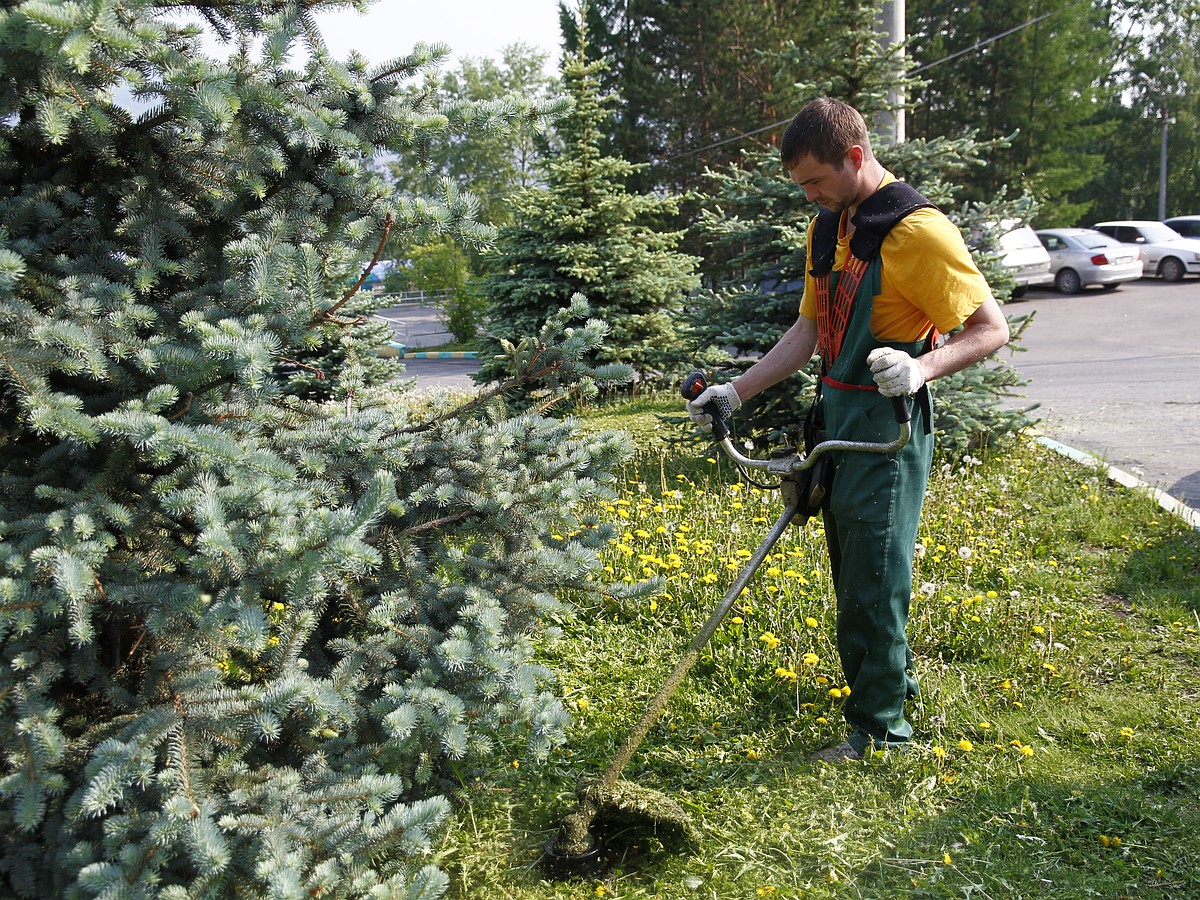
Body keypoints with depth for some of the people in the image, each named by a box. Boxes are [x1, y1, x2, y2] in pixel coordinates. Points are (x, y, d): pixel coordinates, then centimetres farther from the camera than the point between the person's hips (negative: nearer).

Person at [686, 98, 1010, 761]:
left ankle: (880, 725, 13)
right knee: (849, 568, 17)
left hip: (888, 423, -8)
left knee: (874, 575, -1)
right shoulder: (827, 228, 11)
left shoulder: (917, 229, -16)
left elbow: (992, 328, -15)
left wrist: (922, 366, -32)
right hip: (836, 418, 9)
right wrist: (736, 392, 9)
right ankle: (892, 677, 37)